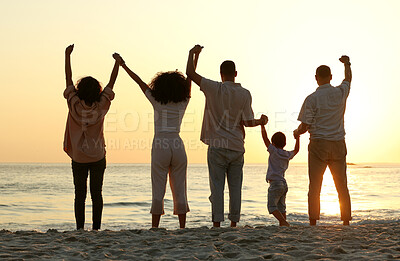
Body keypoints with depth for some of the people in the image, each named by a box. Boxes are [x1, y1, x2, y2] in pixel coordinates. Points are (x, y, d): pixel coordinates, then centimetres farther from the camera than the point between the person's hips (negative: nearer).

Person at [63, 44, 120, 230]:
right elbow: (111, 83, 2)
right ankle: (96, 228, 1)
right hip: (98, 157, 0)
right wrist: (117, 62, 13)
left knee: (80, 195, 3)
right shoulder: (101, 106, -9)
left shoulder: (74, 104, -10)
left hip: (78, 158, 0)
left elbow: (68, 80, -1)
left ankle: (80, 229, -1)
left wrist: (68, 55, 6)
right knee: (96, 194, 4)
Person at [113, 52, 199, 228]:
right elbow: (189, 78, 15)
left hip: (160, 146, -2)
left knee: (158, 191, -2)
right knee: (179, 190, 5)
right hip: (178, 146, 2)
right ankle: (182, 228, 4)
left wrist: (123, 66, 17)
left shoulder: (157, 102, 0)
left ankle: (155, 228, -3)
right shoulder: (183, 103, 5)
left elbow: (140, 82, 8)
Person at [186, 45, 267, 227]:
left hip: (217, 146, -2)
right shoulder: (244, 94, 1)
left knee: (217, 186, -2)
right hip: (237, 147, 2)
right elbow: (248, 122, -3)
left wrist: (192, 53, 11)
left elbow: (190, 73, -3)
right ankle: (234, 222, 8)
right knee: (235, 186, 7)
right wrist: (260, 122, 18)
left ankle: (217, 223, -5)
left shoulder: (214, 89, -4)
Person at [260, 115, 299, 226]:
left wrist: (263, 124, -4)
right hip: (284, 184, 8)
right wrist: (297, 138, 40)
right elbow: (296, 150, 32)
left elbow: (265, 138, -9)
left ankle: (284, 222, -22)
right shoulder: (288, 155, 11)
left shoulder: (274, 151, -7)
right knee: (281, 207, 11)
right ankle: (282, 225, 7)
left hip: (275, 183, -7)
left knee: (272, 206, -8)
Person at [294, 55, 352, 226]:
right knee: (342, 186, 9)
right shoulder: (340, 93, 3)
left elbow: (305, 125, -8)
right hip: (338, 144, 3)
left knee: (314, 186, 0)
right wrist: (347, 63, 43)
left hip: (318, 144, -3)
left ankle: (313, 222, -3)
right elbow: (348, 79, 26)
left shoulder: (312, 99, -7)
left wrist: (297, 133, 14)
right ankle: (346, 221, 8)